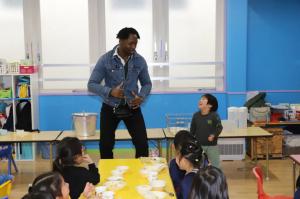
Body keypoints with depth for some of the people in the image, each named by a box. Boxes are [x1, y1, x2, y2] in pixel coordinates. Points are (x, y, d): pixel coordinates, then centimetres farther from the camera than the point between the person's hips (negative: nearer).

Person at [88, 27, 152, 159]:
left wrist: (141, 97, -14)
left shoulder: (140, 61, -4)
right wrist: (110, 92, -28)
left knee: (142, 143, -4)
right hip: (110, 108, -1)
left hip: (132, 108, 1)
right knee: (106, 145, 6)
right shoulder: (105, 59, -12)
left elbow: (147, 83, 8)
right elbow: (92, 84, -11)